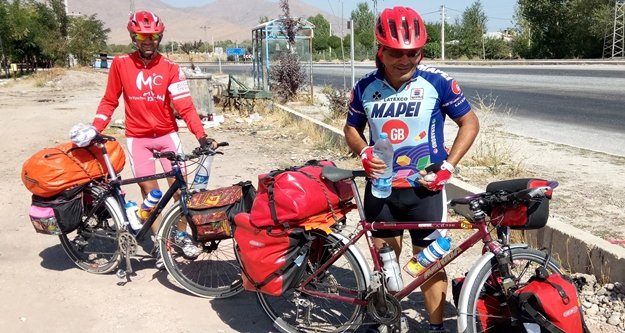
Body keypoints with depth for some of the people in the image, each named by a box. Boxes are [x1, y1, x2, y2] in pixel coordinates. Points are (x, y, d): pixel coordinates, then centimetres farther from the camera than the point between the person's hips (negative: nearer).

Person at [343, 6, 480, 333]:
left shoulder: (437, 82, -10)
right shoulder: (365, 87, -3)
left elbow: (470, 123, -1)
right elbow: (351, 127, 11)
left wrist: (448, 165, -12)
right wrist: (364, 152, -10)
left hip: (424, 188, -3)